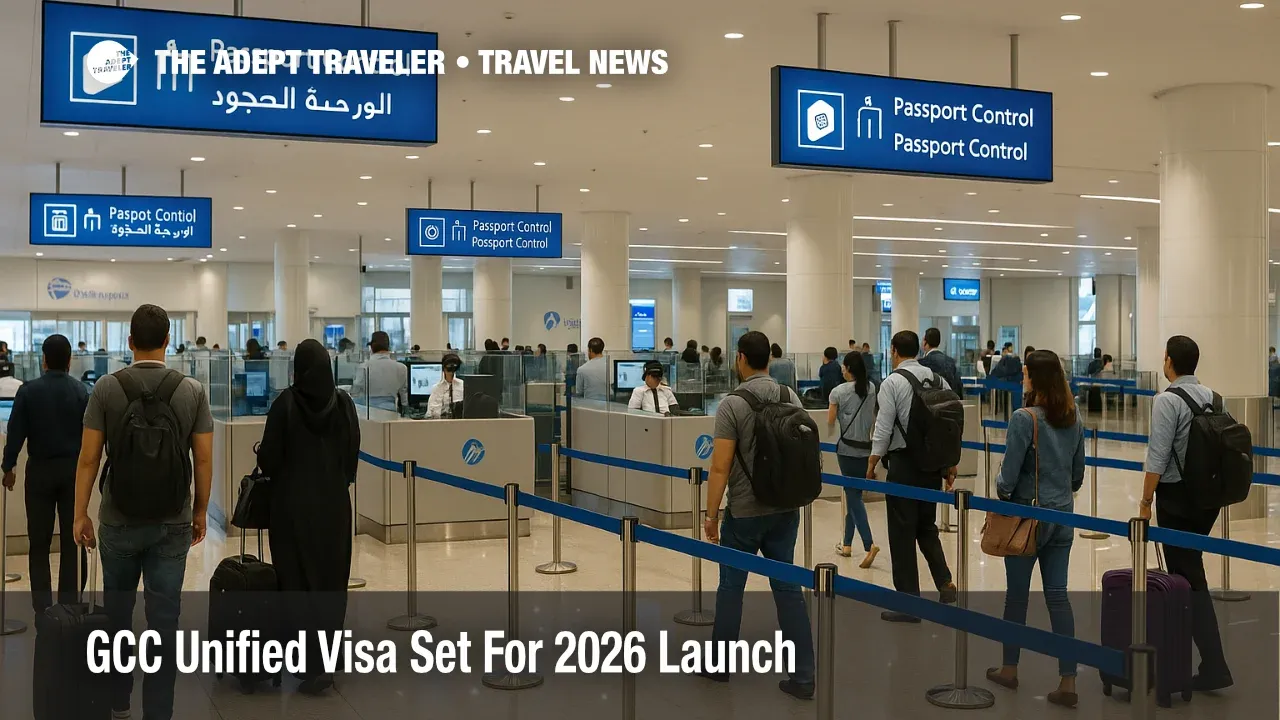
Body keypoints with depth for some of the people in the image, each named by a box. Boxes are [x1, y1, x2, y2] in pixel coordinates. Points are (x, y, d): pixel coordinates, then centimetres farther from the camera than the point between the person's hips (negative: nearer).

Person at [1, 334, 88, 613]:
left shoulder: (29, 391, -6)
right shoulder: (82, 391, -4)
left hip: (40, 469, -1)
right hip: (74, 469, 1)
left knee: (39, 542, 7)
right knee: (71, 540, 6)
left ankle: (42, 608, 7)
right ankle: (68, 605, 9)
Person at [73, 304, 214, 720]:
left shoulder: (106, 388, -6)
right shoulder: (192, 390, -5)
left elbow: (88, 458, -6)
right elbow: (203, 459, -4)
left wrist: (80, 514, 3)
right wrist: (200, 511, 8)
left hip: (118, 519, 1)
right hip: (173, 522, 0)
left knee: (116, 613, 18)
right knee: (164, 620, 3)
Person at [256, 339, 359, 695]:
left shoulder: (286, 402, -11)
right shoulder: (344, 403, -2)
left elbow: (268, 458, -10)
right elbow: (353, 454, 2)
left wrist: (263, 455, 13)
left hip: (294, 503, -3)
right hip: (334, 503, 3)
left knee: (299, 582, 3)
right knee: (331, 581, 14)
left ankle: (314, 667, -1)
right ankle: (326, 660, 22)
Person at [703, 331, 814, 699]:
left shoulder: (733, 404, -15)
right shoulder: (791, 398, 2)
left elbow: (720, 468, -16)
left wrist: (710, 515, -7)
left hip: (745, 512, -5)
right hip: (785, 509, 5)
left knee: (731, 588, 10)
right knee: (788, 587, 7)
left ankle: (720, 665, 25)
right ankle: (803, 676, 6)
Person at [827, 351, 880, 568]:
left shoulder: (838, 391, -9)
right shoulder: (871, 389, 3)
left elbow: (831, 421, -4)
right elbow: (872, 417, 11)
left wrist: (829, 436, 16)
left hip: (847, 447, -4)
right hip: (866, 446, 5)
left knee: (853, 495, -4)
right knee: (854, 494, 14)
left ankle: (869, 544, -18)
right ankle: (847, 544, 22)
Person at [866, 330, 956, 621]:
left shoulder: (892, 383, -10)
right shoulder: (937, 379, 6)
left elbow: (883, 430, -12)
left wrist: (871, 467, -2)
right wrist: (951, 464, 13)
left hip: (904, 463, -6)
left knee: (902, 532, 3)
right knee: (927, 526, 21)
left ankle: (909, 602, 7)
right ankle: (945, 584, 6)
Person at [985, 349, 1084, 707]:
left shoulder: (1024, 419, -17)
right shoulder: (1074, 419, 4)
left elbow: (1009, 476, -16)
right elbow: (1078, 474, 12)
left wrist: (1002, 489, 5)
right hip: (1062, 516, 5)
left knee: (1017, 593, 10)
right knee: (1058, 595, 6)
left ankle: (1009, 669, 25)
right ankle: (1067, 682, 3)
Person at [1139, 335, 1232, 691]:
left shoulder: (1168, 400, -15)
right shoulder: (1213, 397, 7)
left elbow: (1158, 456, -18)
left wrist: (1146, 502, -11)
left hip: (1177, 500, -8)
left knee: (1190, 579, -5)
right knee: (1187, 569, 18)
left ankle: (1214, 665, -9)